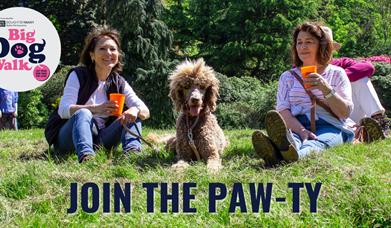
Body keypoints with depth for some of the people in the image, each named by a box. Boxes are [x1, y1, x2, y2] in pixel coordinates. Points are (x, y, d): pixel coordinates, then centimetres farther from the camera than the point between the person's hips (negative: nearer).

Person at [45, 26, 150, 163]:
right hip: (68, 138, -4)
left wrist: (136, 110, -29)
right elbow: (63, 110, -19)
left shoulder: (119, 83, 6)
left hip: (98, 140, 4)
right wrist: (96, 108, -36)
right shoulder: (78, 75, -6)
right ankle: (85, 156, -57)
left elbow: (145, 111, -2)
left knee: (132, 115, -11)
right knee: (83, 113, -33)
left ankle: (132, 151, -38)